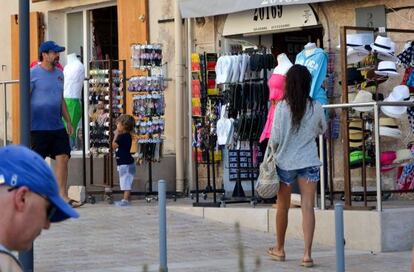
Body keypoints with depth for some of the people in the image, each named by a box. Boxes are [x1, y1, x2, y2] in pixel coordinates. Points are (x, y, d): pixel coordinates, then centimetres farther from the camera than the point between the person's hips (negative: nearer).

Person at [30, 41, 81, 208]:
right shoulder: (33, 74, -7)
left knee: (63, 158, 0)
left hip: (58, 126, 6)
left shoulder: (59, 74, 13)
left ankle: (62, 196, 4)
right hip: (39, 127, -6)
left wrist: (68, 121, 18)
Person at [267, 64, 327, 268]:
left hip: (285, 162, 0)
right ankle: (307, 254, -9)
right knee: (308, 206, -2)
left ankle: (280, 249, 28)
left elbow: (275, 139, -10)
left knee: (283, 207, 15)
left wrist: (273, 148, 11)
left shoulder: (282, 108, -12)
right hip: (309, 162, 0)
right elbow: (322, 130, 14)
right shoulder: (316, 108, -5)